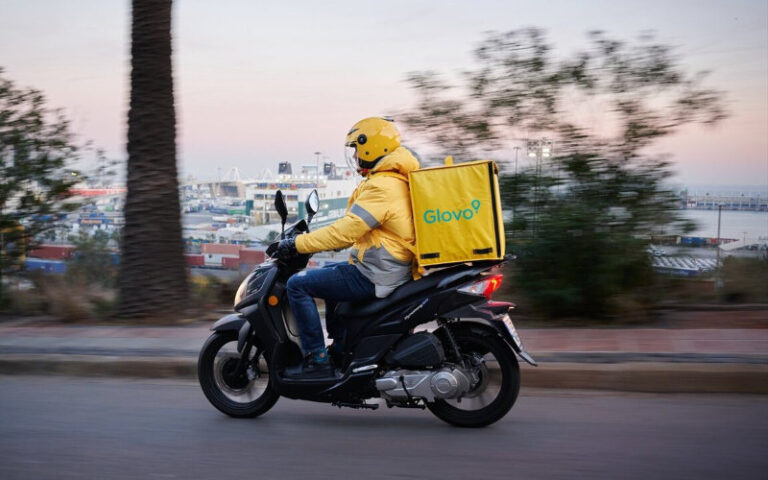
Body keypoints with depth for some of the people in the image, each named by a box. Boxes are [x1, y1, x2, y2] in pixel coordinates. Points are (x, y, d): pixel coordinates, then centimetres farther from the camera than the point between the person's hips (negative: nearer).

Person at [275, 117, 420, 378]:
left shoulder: (382, 187, -19)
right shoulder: (395, 181, 14)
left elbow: (346, 230, -24)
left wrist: (299, 244, -18)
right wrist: (313, 239, 24)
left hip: (373, 276, -11)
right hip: (392, 269, 11)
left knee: (298, 284, -9)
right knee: (328, 274, 32)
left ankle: (317, 360, -8)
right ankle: (340, 348, 32)